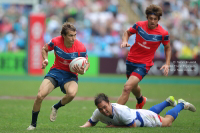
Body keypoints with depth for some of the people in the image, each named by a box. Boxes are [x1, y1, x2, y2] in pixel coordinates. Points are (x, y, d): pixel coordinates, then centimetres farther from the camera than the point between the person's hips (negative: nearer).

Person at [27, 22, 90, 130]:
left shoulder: (80, 48, -16)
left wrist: (83, 71, -19)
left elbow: (87, 63, 2)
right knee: (40, 96, -19)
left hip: (70, 75, -1)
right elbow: (45, 49, 10)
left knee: (71, 93, -36)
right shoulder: (56, 42, -14)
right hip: (56, 72, 1)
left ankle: (56, 107, 0)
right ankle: (33, 124, 5)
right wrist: (45, 60, -8)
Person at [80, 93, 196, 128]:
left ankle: (181, 105, 41)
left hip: (141, 117, -6)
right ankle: (169, 101, 62)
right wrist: (83, 127, -32)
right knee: (152, 111, 37)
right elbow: (91, 122, -11)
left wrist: (116, 126, -37)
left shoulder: (121, 110, -48)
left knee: (167, 122, 17)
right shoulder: (98, 113, -30)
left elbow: (133, 126, -37)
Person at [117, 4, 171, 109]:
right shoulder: (139, 25, -9)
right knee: (133, 87, 26)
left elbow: (167, 48, 5)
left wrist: (167, 64, -4)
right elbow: (127, 33, 11)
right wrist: (125, 41, -10)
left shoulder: (163, 33, -14)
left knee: (127, 87, -21)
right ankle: (140, 100, 60)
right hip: (131, 60, 4)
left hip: (144, 64, -4)